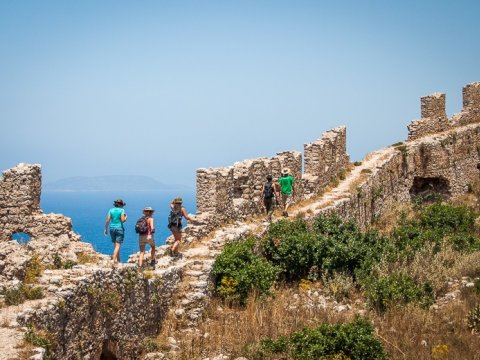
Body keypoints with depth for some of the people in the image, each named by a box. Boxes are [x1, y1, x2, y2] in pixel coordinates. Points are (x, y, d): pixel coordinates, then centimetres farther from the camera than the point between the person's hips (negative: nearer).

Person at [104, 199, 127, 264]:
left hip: (112, 228, 5)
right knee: (117, 246, -5)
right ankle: (114, 260, -17)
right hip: (119, 228, -5)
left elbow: (107, 220, 0)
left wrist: (106, 229, 6)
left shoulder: (111, 210, 5)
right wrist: (125, 217, 7)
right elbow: (123, 220, -14)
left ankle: (118, 260, 23)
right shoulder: (121, 210, -7)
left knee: (115, 245, 16)